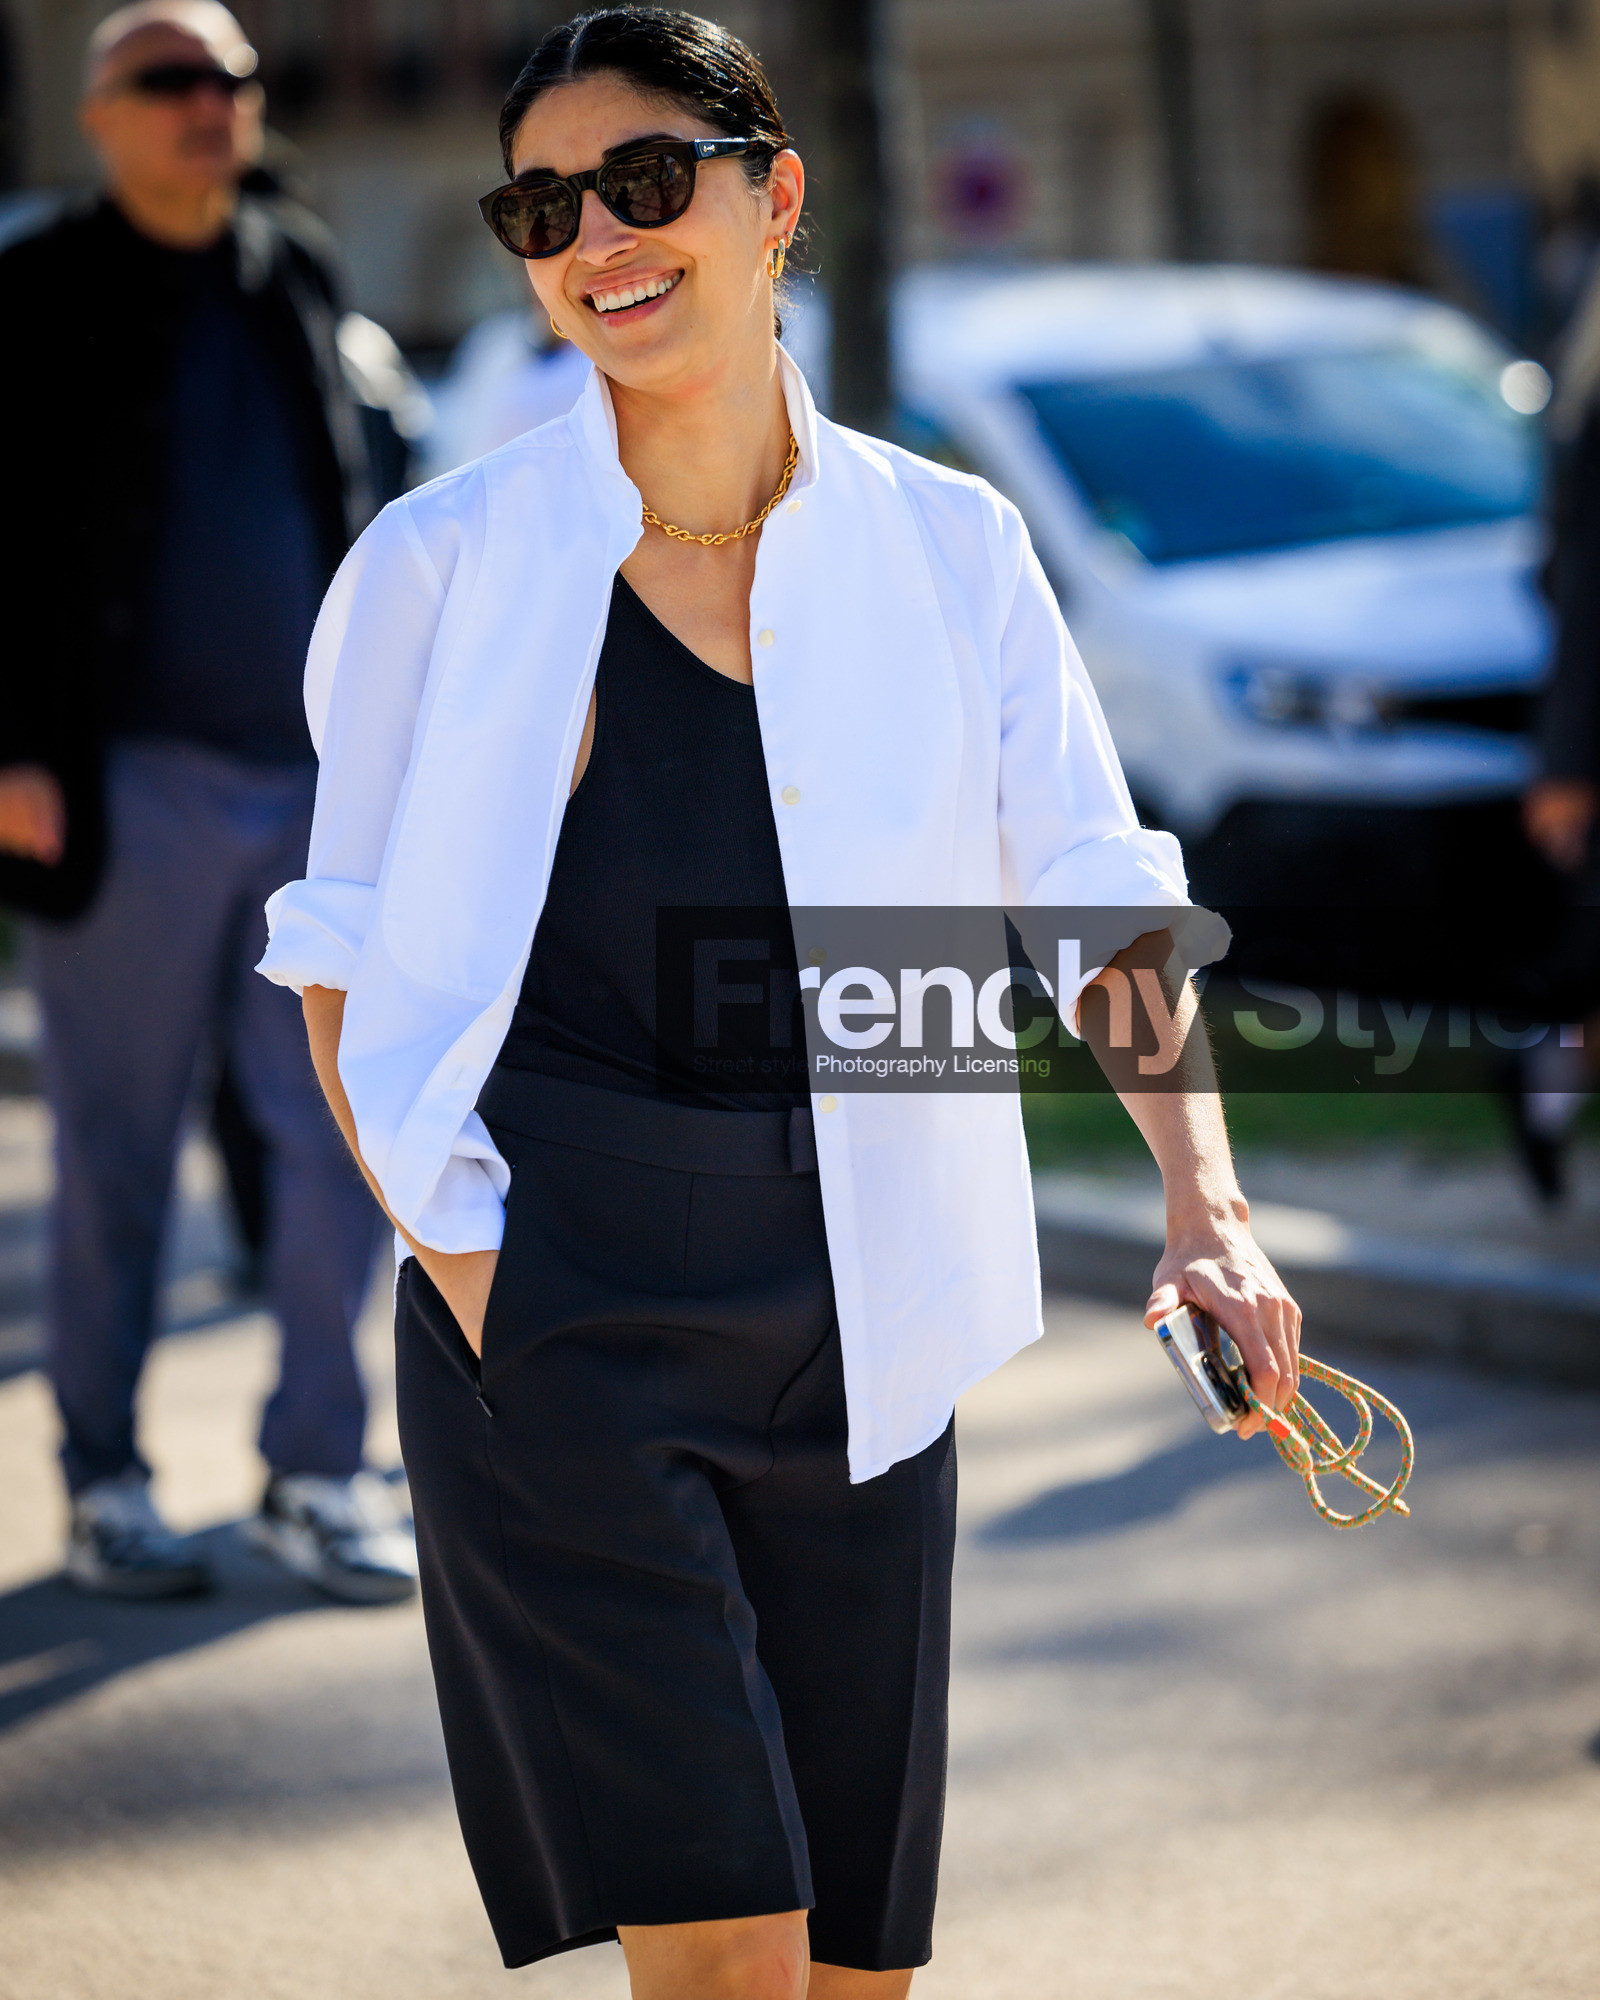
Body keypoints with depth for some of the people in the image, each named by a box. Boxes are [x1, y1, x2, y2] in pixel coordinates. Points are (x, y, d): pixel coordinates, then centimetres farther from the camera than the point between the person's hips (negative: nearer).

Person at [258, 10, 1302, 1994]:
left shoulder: (947, 551, 3)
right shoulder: (449, 561, -2)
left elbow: (1100, 894, 5)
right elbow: (342, 954, 3)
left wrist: (1206, 1207, -9)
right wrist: (462, 1254, -9)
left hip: (850, 1326, 3)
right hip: (550, 1315, -3)